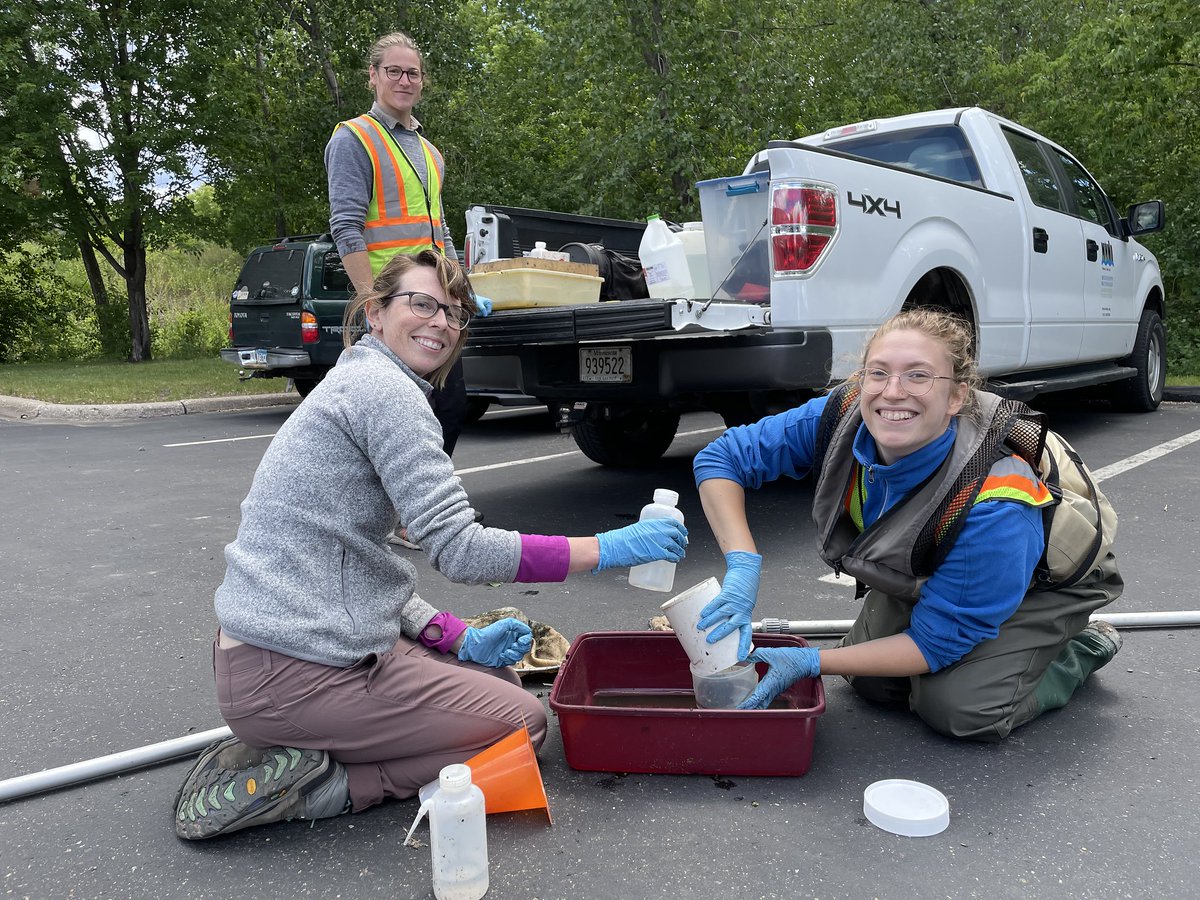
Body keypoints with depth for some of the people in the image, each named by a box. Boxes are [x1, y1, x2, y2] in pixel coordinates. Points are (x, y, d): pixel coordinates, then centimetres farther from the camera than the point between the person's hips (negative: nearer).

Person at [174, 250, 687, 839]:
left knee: (501, 679, 20)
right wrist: (609, 549, -16)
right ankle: (316, 785, -3)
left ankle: (294, 757, 11)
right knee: (521, 721, 1)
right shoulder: (382, 386, -15)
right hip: (294, 673, -10)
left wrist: (460, 641, 6)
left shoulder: (356, 383, 16)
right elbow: (458, 550, -22)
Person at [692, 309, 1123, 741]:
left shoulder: (992, 504, -42)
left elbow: (936, 643, -31)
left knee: (956, 706, -21)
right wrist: (742, 566, -35)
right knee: (872, 683, 2)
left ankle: (1081, 650, 7)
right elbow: (721, 458, -22)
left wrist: (811, 663, -34)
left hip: (1042, 580, -5)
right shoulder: (841, 417, -30)